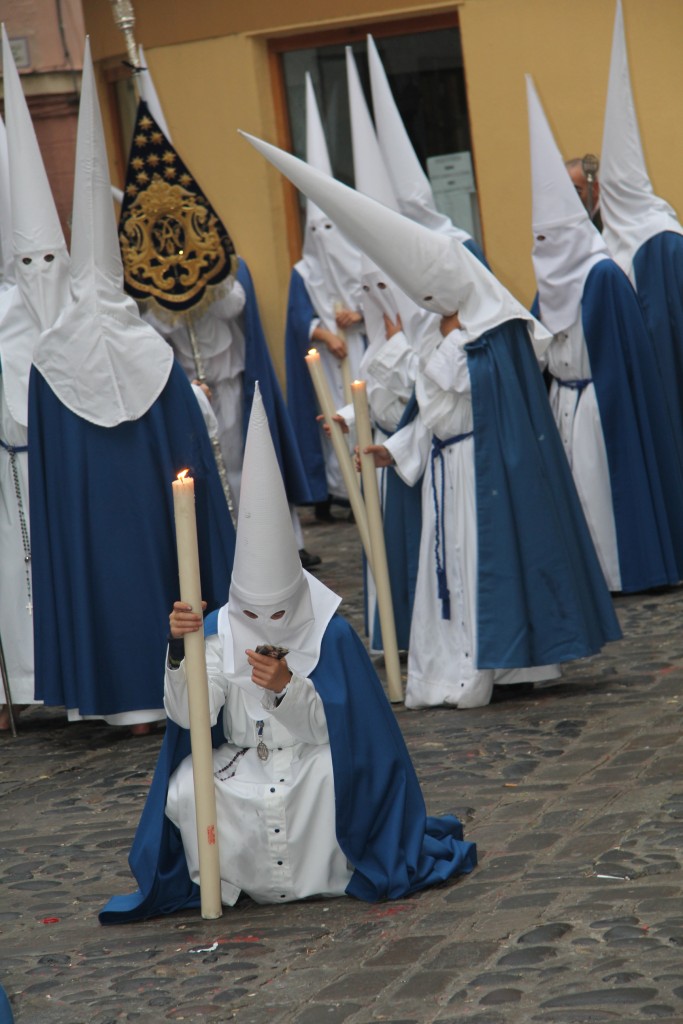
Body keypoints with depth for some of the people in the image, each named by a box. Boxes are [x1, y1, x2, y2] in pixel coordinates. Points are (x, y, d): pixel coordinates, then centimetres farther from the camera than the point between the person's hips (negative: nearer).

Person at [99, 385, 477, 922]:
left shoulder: (330, 633, -11)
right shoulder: (221, 631, -4)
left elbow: (330, 727, -12)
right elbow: (189, 715, -14)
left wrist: (287, 686, -30)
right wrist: (179, 650, -30)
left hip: (312, 758, -2)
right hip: (241, 760, 2)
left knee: (329, 776, -36)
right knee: (187, 789, -28)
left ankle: (316, 873, -9)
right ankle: (227, 883, -4)